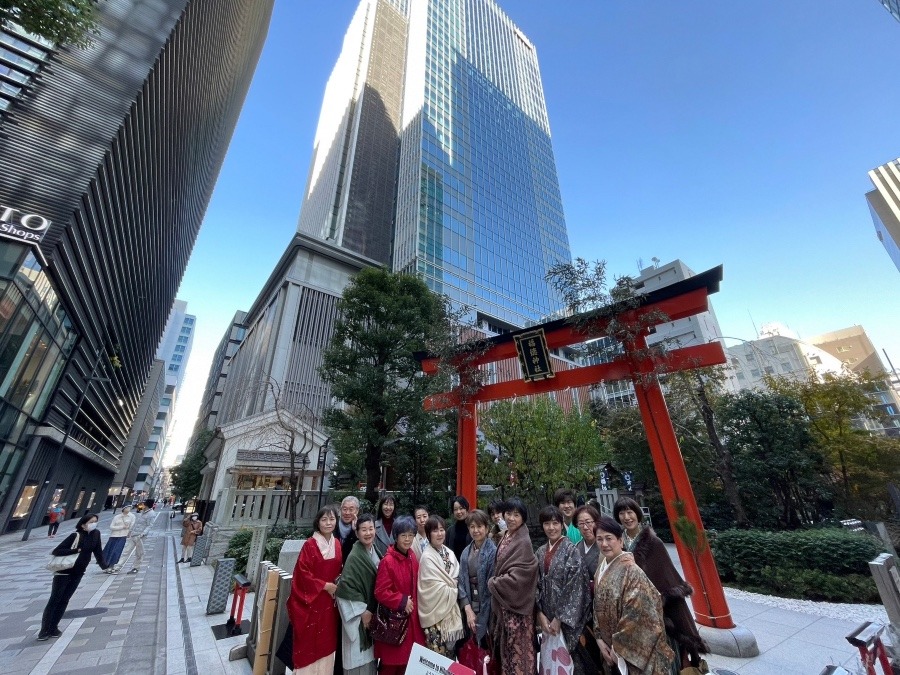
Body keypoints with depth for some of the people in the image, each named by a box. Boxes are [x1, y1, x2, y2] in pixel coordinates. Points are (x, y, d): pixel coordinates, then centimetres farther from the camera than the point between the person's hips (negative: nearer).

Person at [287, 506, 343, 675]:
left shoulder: (337, 544, 2)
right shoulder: (310, 545, -15)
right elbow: (302, 572, -15)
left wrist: (339, 582, -6)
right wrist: (324, 585, -15)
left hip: (330, 601, 5)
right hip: (311, 600, -5)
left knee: (326, 641, 14)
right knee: (309, 640, 6)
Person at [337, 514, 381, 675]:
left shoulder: (376, 551, -1)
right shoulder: (354, 556, -22)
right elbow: (346, 586, -23)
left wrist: (371, 610, 8)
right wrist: (362, 610, -17)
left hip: (373, 611, 6)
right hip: (359, 614, -6)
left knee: (369, 654, 18)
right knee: (358, 656, 6)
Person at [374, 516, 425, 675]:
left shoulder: (413, 560, 3)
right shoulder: (387, 561, -19)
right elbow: (380, 592, -19)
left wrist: (413, 604, 3)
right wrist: (402, 602, -17)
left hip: (411, 618, 6)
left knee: (408, 661, 15)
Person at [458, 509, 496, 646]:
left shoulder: (493, 551, -15)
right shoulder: (466, 552, 2)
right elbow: (462, 581, 2)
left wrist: (483, 612, -8)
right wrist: (468, 609, -7)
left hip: (487, 608, -5)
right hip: (471, 606, 5)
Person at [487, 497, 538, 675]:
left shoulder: (523, 542, -21)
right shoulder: (505, 537, 3)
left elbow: (517, 576, -24)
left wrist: (492, 583, -13)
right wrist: (495, 583, 2)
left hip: (516, 602, -7)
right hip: (503, 600, 8)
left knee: (517, 646, 6)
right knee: (506, 645, 19)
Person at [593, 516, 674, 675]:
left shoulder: (630, 570, -23)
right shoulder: (601, 568, 0)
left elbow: (637, 614, -23)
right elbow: (598, 607, 8)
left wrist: (618, 647, -16)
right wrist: (599, 638, 0)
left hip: (633, 650, -6)